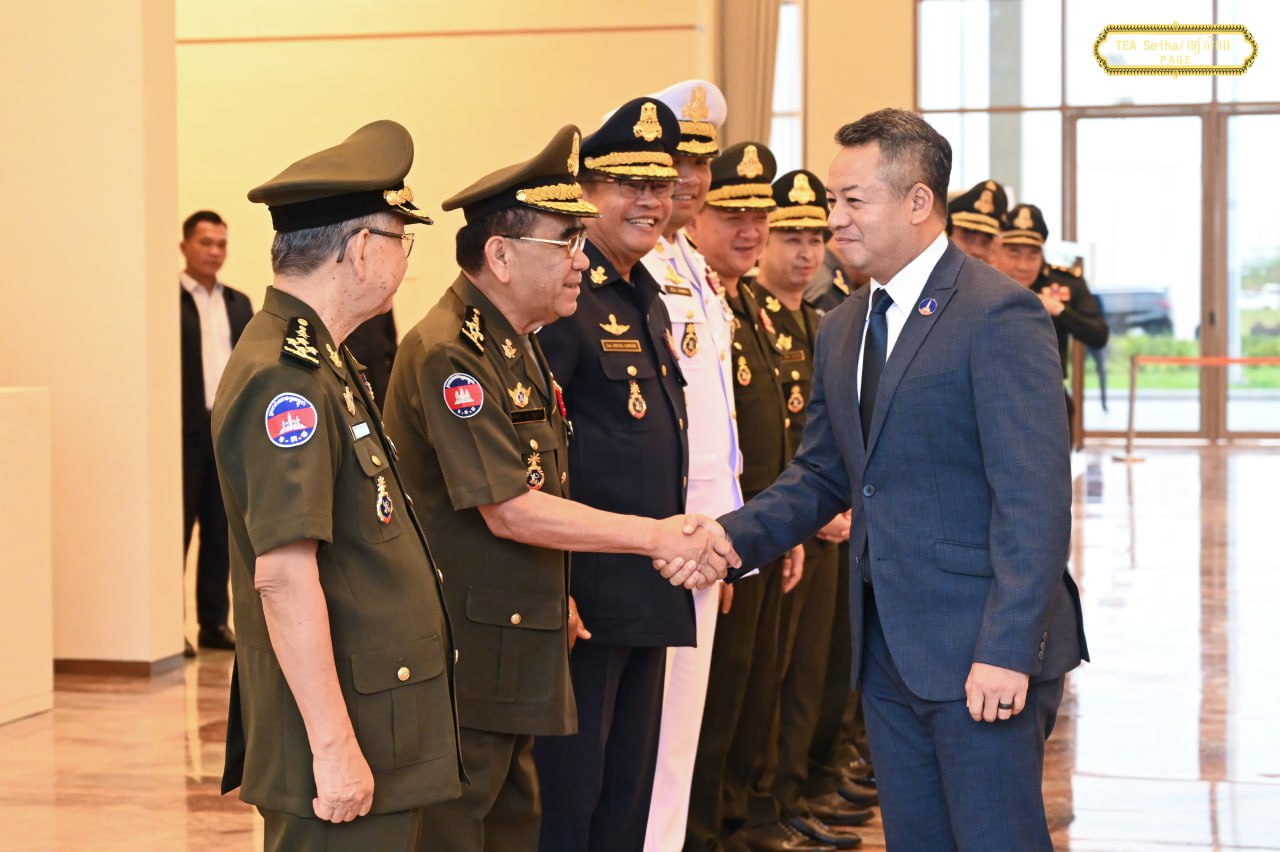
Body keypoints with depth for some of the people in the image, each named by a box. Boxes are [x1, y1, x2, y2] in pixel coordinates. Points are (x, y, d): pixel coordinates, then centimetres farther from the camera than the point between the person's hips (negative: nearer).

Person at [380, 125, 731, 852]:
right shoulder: (448, 352, -19)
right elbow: (508, 511, -23)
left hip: (520, 648, 10)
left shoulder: (519, 343, 14)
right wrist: (653, 535, -18)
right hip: (464, 657, -10)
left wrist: (552, 598, 12)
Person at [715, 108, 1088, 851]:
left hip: (982, 650, -8)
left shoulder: (1000, 315, -13)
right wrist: (733, 538, -1)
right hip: (888, 647, 8)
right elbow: (821, 476, 17)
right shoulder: (843, 330, 13)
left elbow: (1036, 498, -18)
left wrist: (1008, 650, -23)